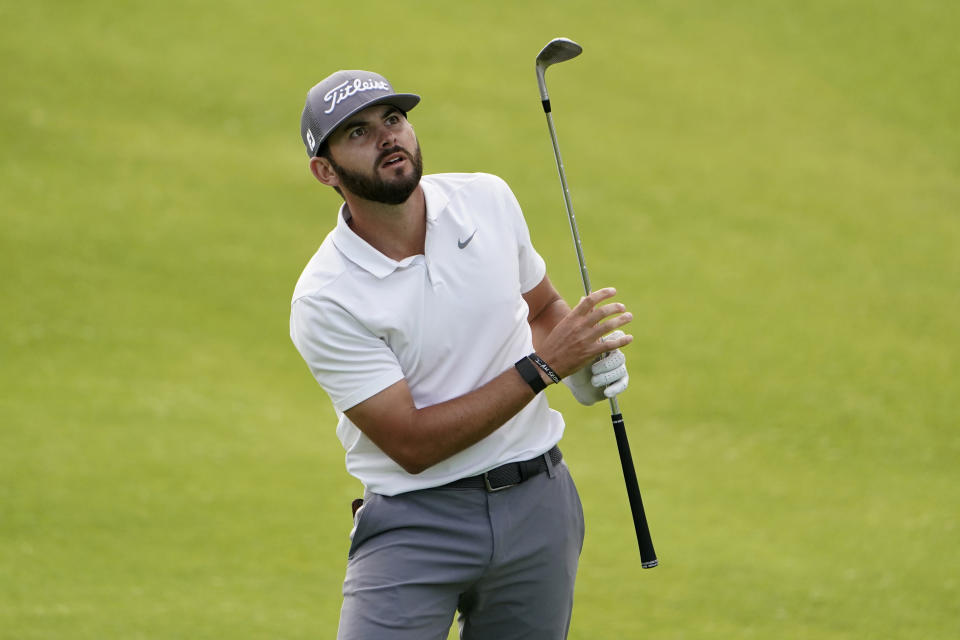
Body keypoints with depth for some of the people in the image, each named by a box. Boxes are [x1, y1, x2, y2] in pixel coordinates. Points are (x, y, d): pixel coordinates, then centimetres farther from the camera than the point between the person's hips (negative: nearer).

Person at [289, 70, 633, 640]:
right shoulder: (325, 300, -15)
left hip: (539, 506, 4)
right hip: (414, 520, -4)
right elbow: (413, 444, -18)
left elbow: (543, 305, 19)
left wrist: (583, 363, -4)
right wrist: (541, 366, -20)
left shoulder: (489, 201, 1)